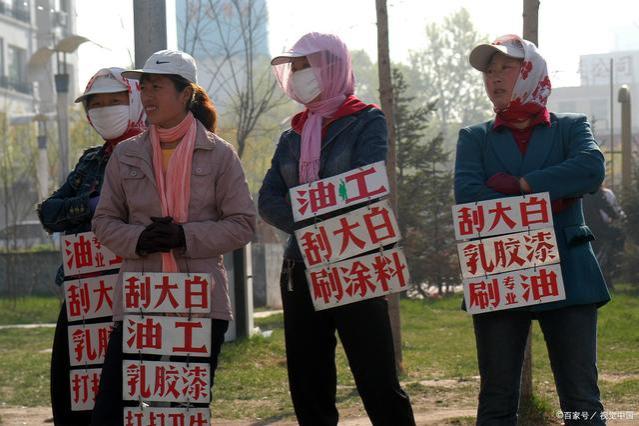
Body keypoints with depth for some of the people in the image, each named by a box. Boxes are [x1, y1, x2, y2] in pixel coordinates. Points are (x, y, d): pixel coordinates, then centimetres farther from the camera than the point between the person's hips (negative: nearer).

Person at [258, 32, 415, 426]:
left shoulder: (367, 122, 2)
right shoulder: (292, 137, 16)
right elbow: (268, 201, 4)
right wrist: (311, 227, -14)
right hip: (301, 271, 6)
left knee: (379, 385, -9)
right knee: (308, 389, 7)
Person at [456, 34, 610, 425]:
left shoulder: (571, 128, 10)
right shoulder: (475, 138, 12)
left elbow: (592, 169, -12)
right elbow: (468, 196, -7)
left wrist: (520, 184, -12)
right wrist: (548, 201, -11)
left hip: (566, 274, -1)